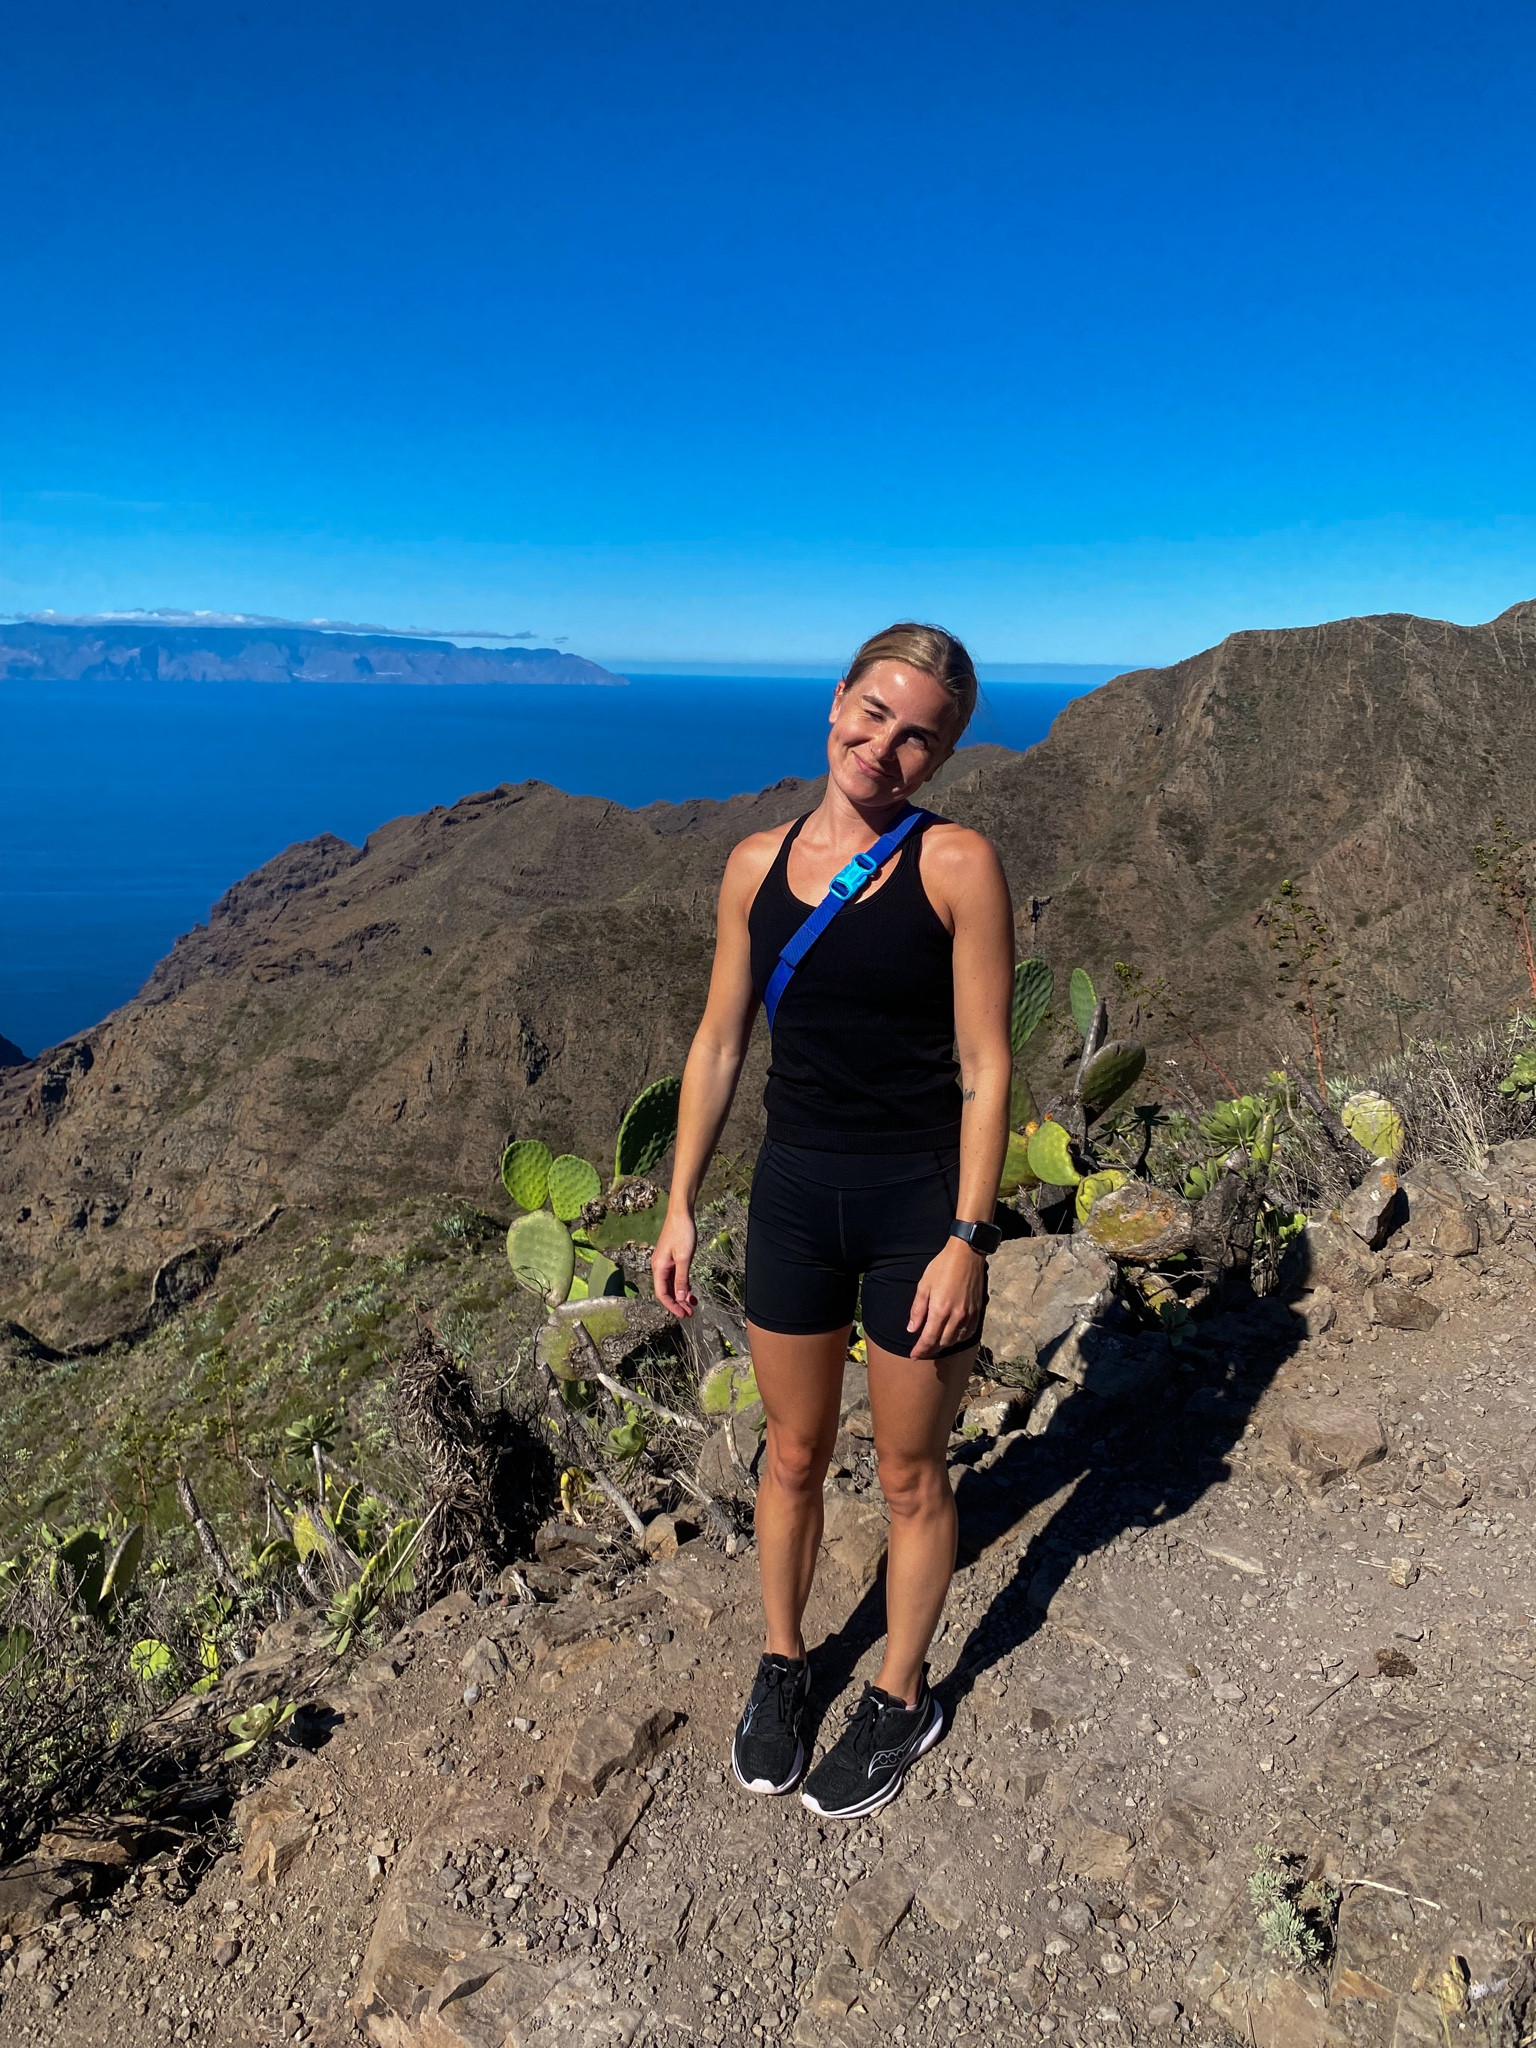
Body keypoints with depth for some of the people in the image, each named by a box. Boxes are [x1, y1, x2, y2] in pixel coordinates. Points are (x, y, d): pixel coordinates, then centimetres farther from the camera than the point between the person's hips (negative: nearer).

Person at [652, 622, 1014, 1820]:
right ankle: (783, 1666, 45)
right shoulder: (759, 863, 1)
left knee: (910, 1475, 14)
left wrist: (967, 1241, -14)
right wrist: (681, 1205, 6)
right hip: (795, 1191, 4)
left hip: (919, 1202, -3)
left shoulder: (957, 865, -12)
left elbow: (986, 1068, -11)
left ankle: (901, 1702, 38)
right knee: (794, 1455, 20)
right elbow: (718, 1043, 6)